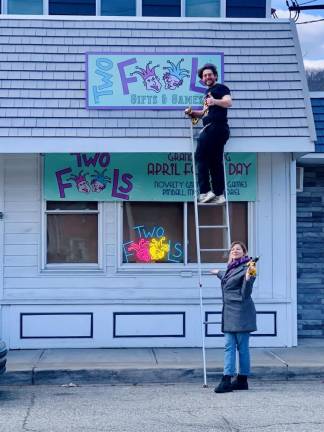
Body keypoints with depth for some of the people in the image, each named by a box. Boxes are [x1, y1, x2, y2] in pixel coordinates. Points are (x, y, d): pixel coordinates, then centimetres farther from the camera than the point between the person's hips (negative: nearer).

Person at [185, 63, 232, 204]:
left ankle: (205, 192, -16)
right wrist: (193, 113, 19)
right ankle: (219, 195, 5)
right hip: (210, 129, 10)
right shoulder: (208, 92, 29)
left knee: (200, 157, -12)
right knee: (215, 162, 6)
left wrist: (215, 101, -35)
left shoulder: (221, 88, 0)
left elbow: (228, 102, -17)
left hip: (216, 128, -10)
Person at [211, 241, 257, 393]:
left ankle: (242, 380, 6)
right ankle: (226, 379, -1)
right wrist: (218, 273, 58)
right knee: (229, 346, 2)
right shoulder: (231, 268, 15)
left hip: (240, 312, -8)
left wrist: (248, 279, -33)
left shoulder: (245, 268, -9)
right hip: (229, 312, 8)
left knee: (242, 346, -1)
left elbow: (245, 293, -14)